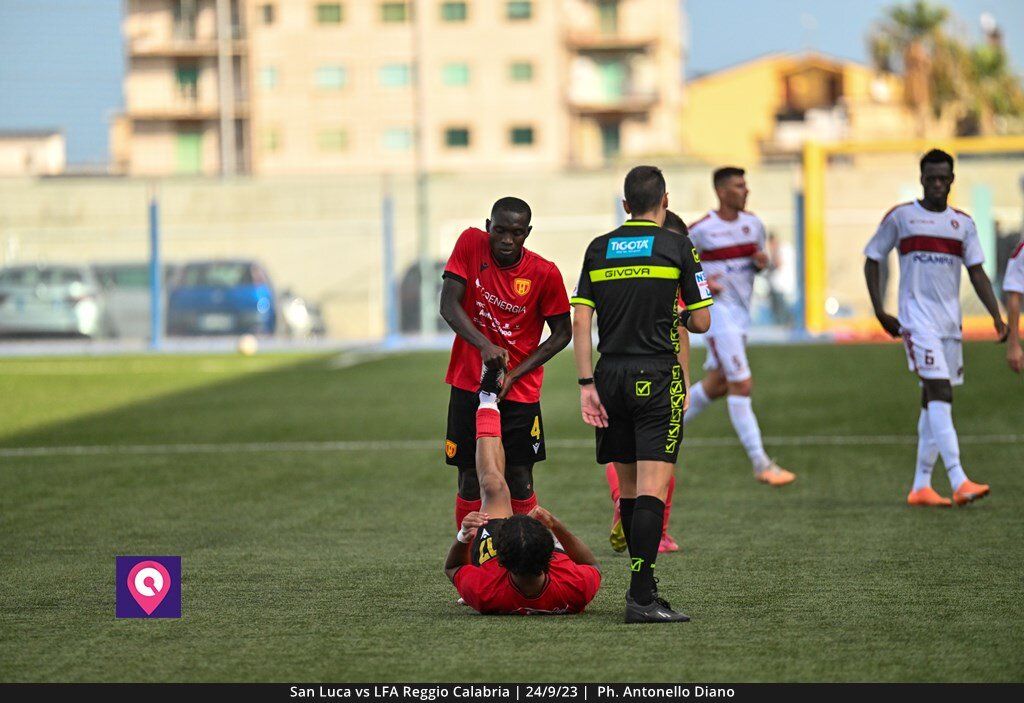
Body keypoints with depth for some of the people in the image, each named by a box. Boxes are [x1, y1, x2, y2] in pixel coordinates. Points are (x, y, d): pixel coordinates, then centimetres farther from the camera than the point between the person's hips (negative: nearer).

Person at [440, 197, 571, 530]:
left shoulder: (545, 273, -9)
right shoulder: (470, 244, -7)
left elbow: (562, 333, 0)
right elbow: (448, 305, -12)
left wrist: (513, 374, -9)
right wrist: (485, 346, -27)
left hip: (519, 390, -1)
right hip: (469, 382, 1)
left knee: (519, 478, -3)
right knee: (470, 478, 1)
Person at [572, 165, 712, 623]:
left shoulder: (598, 249, 8)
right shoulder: (677, 247, -2)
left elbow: (580, 320, 2)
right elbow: (702, 321, -1)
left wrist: (587, 385, 2)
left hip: (610, 378, 4)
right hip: (657, 378, -4)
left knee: (628, 488, 14)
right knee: (652, 487, -9)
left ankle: (641, 583, 22)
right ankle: (641, 597, -18)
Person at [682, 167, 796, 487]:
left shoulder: (753, 224, 7)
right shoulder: (701, 230, -12)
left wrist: (761, 262, -4)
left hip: (741, 312, 8)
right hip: (718, 312, -8)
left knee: (717, 383, 16)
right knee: (742, 386, -11)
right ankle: (761, 464, -9)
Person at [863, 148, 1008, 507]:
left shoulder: (963, 223, 10)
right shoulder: (900, 217, 0)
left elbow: (977, 273, 9)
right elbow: (871, 261, 6)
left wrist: (997, 316, -2)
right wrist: (880, 311, -1)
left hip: (950, 321, 5)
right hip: (917, 319, -5)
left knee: (934, 402, 7)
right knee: (939, 393, -17)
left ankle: (920, 486, 13)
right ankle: (959, 482, -26)